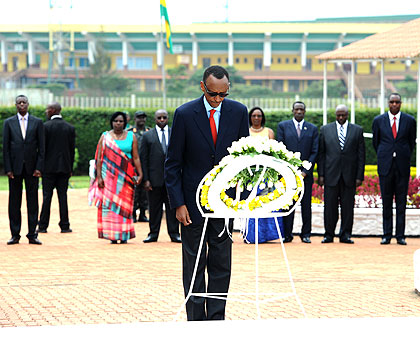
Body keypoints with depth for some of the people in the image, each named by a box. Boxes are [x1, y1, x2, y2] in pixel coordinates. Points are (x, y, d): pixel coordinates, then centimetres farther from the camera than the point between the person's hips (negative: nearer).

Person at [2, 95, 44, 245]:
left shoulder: (37, 122, 6)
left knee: (32, 202, 1)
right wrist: (8, 169, -5)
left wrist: (39, 167, -5)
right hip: (15, 167, 0)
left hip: (31, 167, 0)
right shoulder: (8, 123, 6)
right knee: (14, 202, 3)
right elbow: (5, 147, 3)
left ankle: (32, 235, 6)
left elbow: (41, 147, 3)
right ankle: (15, 235, 8)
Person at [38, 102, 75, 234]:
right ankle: (64, 225, 4)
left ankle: (43, 225, 2)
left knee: (46, 196, 0)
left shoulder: (46, 126, -7)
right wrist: (70, 168, 12)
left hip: (49, 167, -3)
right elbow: (72, 149, 6)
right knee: (63, 196, 5)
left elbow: (42, 147, -7)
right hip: (64, 167, 3)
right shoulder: (70, 128, 4)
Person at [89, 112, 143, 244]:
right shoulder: (105, 137, 6)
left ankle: (124, 234, 4)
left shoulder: (131, 136, 8)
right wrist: (99, 177, -5)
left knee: (124, 204, -1)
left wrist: (140, 174, -5)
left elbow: (136, 158, 5)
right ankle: (112, 235, -1)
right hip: (109, 175, 0)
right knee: (109, 204, -5)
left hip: (126, 177, 1)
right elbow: (99, 159, 3)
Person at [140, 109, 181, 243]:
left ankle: (174, 233, 8)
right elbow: (143, 159, 3)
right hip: (155, 177, -1)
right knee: (154, 207, 3)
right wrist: (145, 179, -5)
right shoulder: (147, 136, 6)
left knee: (172, 206, 2)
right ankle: (153, 234, 11)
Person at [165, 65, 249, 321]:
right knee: (193, 264, 3)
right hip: (193, 201, -2)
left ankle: (216, 319, 12)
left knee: (221, 264, 5)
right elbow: (173, 163, -3)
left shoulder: (239, 112, 0)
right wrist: (178, 203, -9)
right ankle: (196, 321, 9)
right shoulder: (185, 114, -7)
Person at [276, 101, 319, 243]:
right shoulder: (283, 126, 8)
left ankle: (306, 234, 9)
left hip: (306, 173, 1)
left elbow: (314, 152, 5)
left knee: (306, 205, 2)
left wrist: (305, 171, -6)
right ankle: (287, 234, 3)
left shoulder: (313, 129, 10)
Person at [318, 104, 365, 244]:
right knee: (330, 206, 0)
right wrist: (321, 174, -1)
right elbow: (321, 153, 7)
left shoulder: (357, 130, 7)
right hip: (331, 175, 0)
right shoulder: (325, 130, 8)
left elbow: (361, 155, 5)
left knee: (348, 206, 2)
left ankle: (345, 235, 9)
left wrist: (359, 176, -1)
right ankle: (329, 235, 8)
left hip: (349, 175, 0)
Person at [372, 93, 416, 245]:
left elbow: (412, 142, 14)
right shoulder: (378, 121, 5)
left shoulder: (409, 121, 4)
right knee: (386, 202, 2)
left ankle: (400, 235, 5)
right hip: (385, 167, 0)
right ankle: (387, 235, 6)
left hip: (402, 166, 0)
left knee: (401, 202, 1)